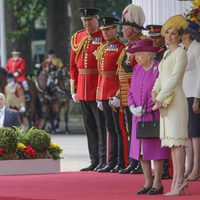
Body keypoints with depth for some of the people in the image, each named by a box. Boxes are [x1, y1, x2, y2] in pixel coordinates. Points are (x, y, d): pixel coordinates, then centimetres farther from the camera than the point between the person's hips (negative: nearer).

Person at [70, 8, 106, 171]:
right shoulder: (77, 38, 11)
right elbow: (73, 65, 15)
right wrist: (74, 89, 11)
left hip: (99, 89, -6)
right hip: (83, 89, 6)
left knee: (102, 125, -3)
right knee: (89, 126, 10)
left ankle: (103, 161, 1)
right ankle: (94, 161, 16)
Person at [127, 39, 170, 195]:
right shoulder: (137, 69, 9)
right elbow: (131, 92, 12)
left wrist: (145, 109, -16)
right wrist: (133, 107, -7)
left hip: (154, 116, -7)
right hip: (139, 118, 7)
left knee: (155, 150, -2)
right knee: (141, 151, 6)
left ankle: (158, 184, 4)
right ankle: (148, 183, 15)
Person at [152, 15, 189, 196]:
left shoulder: (181, 53, -7)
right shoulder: (167, 54, 19)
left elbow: (175, 77, -15)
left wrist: (161, 97, -17)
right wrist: (155, 91, 0)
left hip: (176, 100, -9)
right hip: (165, 101, 9)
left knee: (177, 141, -9)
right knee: (171, 142, 8)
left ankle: (178, 183, -9)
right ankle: (178, 180, 12)